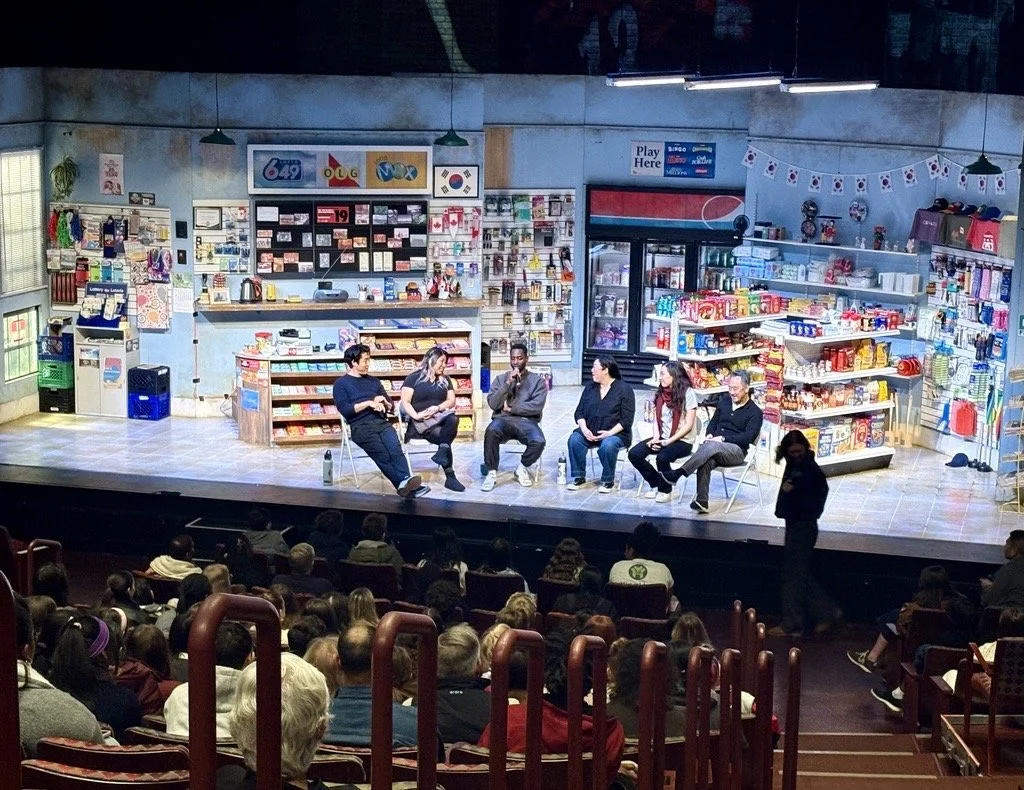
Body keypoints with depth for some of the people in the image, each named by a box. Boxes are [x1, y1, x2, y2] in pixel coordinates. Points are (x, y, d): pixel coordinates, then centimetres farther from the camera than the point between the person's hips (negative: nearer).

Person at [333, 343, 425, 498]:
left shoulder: (373, 381, 26)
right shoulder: (341, 384, 11)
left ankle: (406, 482, -51)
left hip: (381, 422, 4)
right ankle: (407, 485, -46)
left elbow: (391, 407, 24)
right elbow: (344, 409, -5)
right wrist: (369, 403, -9)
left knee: (395, 448, -30)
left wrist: (383, 402, 2)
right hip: (361, 426, -4)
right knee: (383, 455, -30)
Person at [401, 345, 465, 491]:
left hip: (439, 418, 4)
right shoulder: (414, 378, 8)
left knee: (453, 419, -33)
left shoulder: (445, 380, 22)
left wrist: (438, 408, -10)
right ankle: (450, 476, -34)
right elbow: (405, 402, -2)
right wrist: (416, 415, -21)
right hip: (420, 422, -4)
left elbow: (451, 401, 11)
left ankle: (442, 452, -45)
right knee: (441, 435, -34)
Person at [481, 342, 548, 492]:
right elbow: (493, 404, -1)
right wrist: (508, 383, -9)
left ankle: (522, 467, -1)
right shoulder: (500, 378, 13)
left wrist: (510, 408, -6)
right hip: (503, 420, 1)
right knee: (491, 431, -36)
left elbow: (537, 407, -6)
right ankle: (491, 472, -19)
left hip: (526, 421, 0)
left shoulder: (537, 380, 8)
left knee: (539, 441, -33)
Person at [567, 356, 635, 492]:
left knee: (607, 445, -37)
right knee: (574, 439, -26)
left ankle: (608, 481, -15)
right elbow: (579, 412, 10)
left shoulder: (624, 389, -2)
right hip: (589, 432, 4)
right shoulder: (590, 387, 14)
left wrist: (610, 433, -20)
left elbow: (626, 419, -8)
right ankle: (579, 477, -14)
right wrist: (584, 429, -10)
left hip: (615, 433, -4)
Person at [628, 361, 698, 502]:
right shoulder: (661, 393, 9)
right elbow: (656, 418, 11)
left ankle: (665, 491, -7)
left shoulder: (688, 392, -10)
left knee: (662, 457, -34)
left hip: (683, 440, -7)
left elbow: (689, 424, -12)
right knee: (634, 454, -14)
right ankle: (656, 484, 6)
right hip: (663, 438, 7)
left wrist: (670, 440, -18)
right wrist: (656, 437, -8)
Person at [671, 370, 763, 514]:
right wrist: (710, 435, 0)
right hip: (715, 446, 4)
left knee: (710, 447, -37)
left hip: (737, 451, -4)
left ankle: (678, 474, -43)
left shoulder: (755, 413, -1)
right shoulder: (724, 402, 17)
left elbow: (749, 437, -11)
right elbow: (713, 422, 24)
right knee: (706, 460, -34)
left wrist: (722, 439, -18)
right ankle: (702, 502, -39)